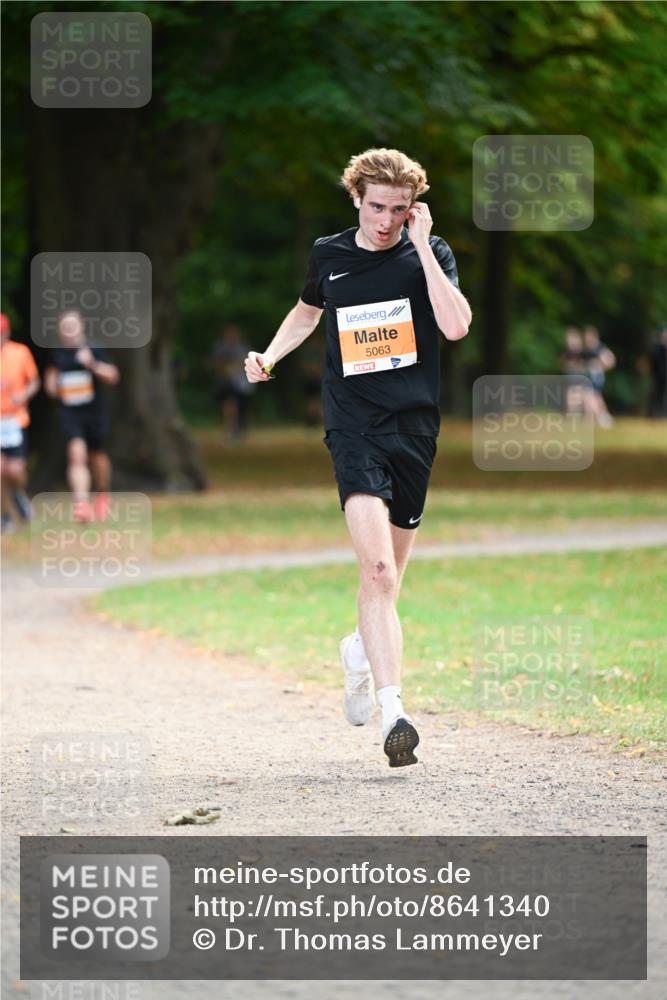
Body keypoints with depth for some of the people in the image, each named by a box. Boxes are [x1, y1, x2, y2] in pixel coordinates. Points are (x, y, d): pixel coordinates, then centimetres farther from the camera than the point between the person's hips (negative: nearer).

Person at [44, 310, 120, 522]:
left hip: (95, 411, -1)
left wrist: (93, 364, -28)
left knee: (97, 456, 16)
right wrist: (51, 384, 4)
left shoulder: (94, 351, -6)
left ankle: (102, 497, 42)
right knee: (77, 455, -18)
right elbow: (52, 372, 25)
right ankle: (82, 503, -27)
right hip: (69, 413, 1)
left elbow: (112, 376, -13)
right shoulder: (58, 354, 4)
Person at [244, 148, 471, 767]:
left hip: (414, 426, 1)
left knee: (387, 576, 13)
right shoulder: (329, 255, 6)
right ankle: (392, 712, -25)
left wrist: (422, 247, -16)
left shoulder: (428, 253, 1)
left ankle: (362, 649, 46)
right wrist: (269, 355, 13)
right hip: (353, 426, -1)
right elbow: (308, 311, 29)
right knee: (378, 570, -20)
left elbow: (456, 325, -17)